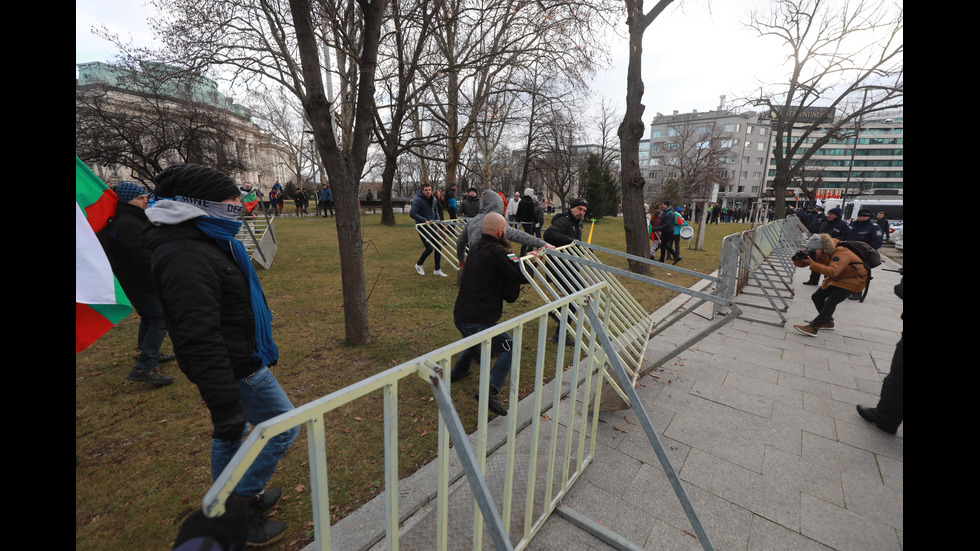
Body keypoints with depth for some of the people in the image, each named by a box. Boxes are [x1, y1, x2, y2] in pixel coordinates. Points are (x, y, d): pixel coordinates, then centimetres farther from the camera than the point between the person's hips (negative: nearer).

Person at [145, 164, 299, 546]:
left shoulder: (199, 241, 6)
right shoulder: (186, 258, -28)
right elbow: (200, 341, -31)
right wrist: (225, 406, -28)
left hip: (237, 360, 11)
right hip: (235, 369, -10)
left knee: (232, 434, 25)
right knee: (284, 428, 5)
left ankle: (230, 503, 45)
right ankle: (241, 504, 21)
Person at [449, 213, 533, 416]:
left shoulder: (476, 249, 10)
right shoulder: (498, 252, -17)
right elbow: (523, 275, -21)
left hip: (459, 316, 9)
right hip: (479, 322, -9)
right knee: (509, 349, 9)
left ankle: (458, 371, 54)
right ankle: (490, 390, -6)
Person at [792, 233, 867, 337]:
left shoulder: (841, 253, -33)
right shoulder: (819, 253, -11)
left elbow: (832, 272, -49)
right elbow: (802, 264, -10)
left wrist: (812, 264, -52)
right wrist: (798, 258, -33)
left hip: (853, 279, -8)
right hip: (836, 278, 8)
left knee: (831, 302, -21)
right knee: (817, 297, 4)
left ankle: (813, 328, -24)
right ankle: (828, 322, 24)